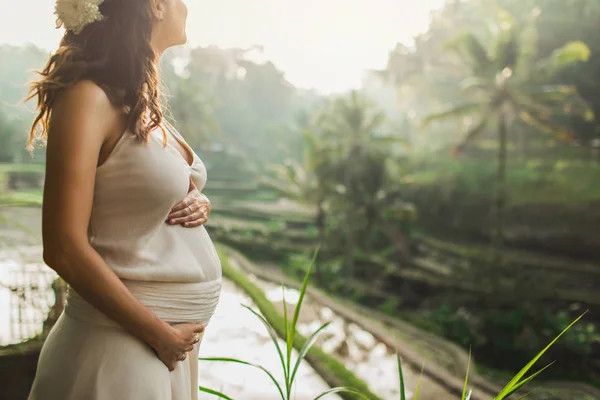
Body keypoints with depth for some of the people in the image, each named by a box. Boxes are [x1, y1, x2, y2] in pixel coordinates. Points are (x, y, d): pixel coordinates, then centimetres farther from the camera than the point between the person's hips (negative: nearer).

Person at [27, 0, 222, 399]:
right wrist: (161, 335, -16)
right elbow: (65, 249, -21)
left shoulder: (146, 102, 8)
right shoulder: (89, 98, -16)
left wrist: (200, 205, -2)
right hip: (125, 342, -8)